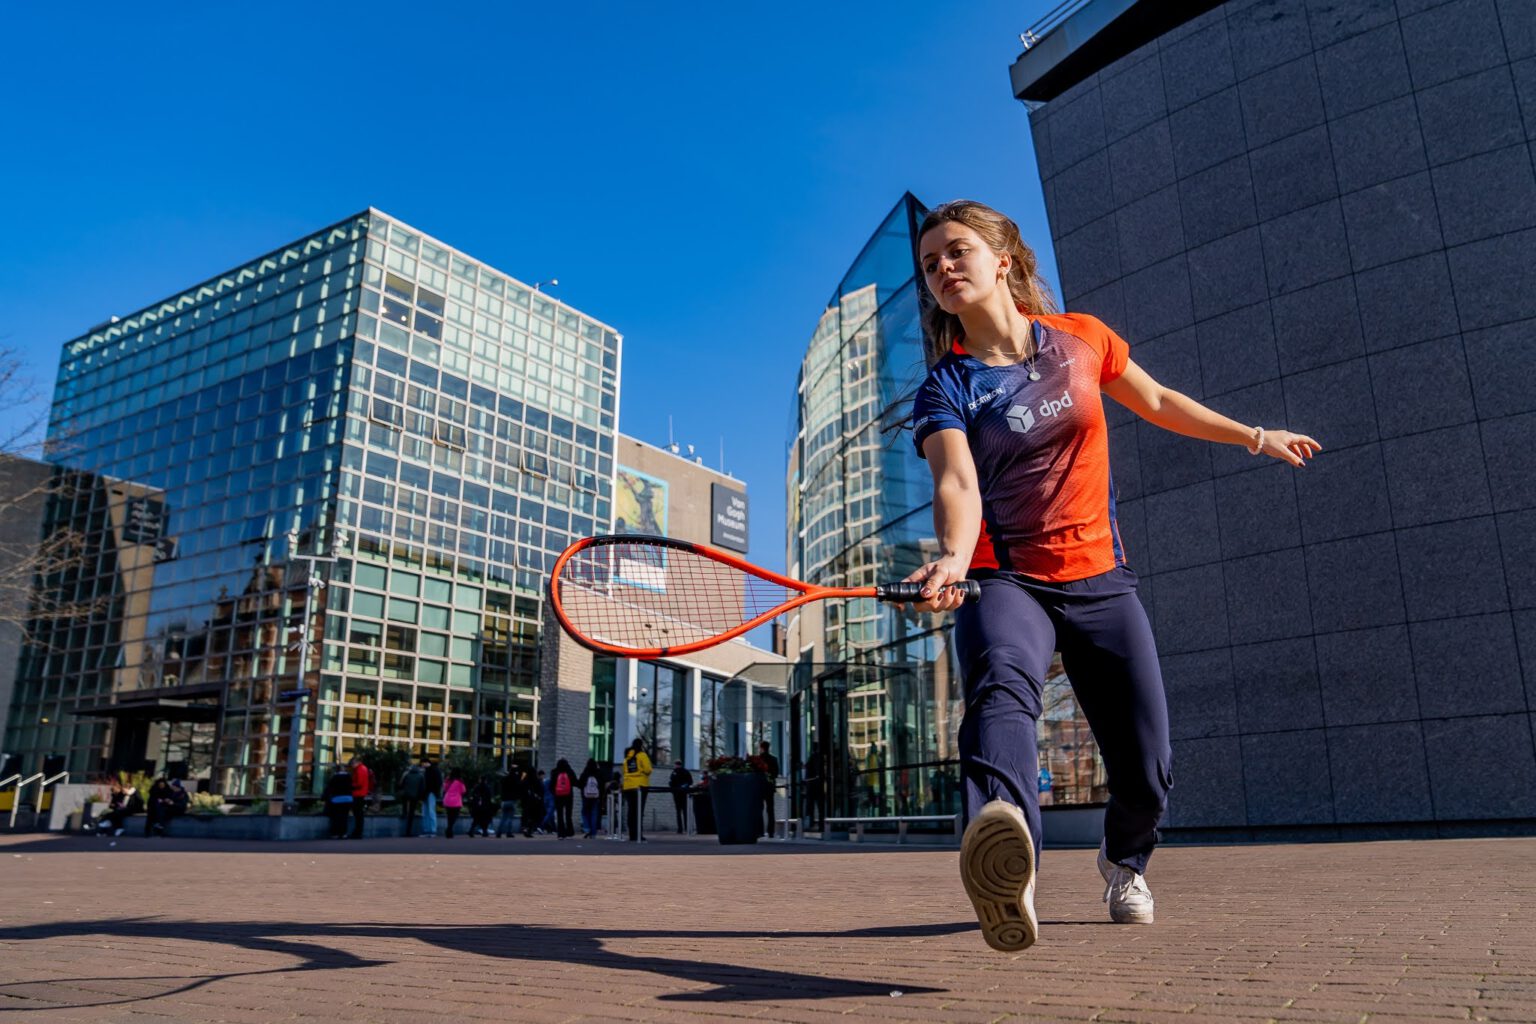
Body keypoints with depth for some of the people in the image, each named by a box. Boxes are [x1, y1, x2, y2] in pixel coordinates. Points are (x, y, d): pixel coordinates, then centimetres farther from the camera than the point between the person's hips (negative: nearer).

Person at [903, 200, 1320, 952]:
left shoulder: (1080, 339, 2)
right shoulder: (946, 387, -7)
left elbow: (1157, 402, 18)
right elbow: (957, 483, -25)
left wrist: (1255, 437, 27)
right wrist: (953, 558, -45)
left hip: (1099, 583, 3)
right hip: (1005, 580, -2)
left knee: (1146, 772, 5)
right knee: (1001, 680, -38)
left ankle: (1123, 863, 39)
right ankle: (1006, 853, -63)